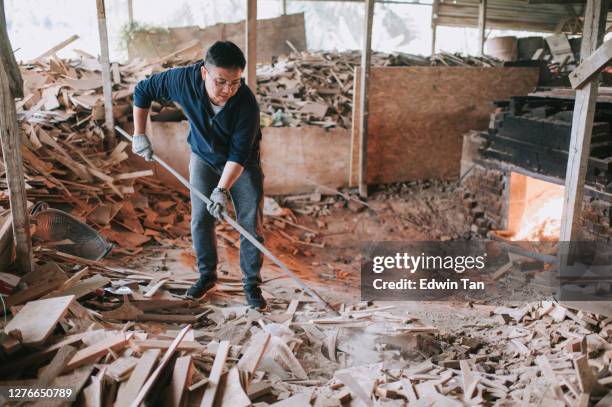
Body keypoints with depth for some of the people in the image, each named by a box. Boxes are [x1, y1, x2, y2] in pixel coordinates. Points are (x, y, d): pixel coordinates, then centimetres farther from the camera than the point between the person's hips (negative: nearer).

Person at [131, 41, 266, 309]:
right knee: (200, 219, 4)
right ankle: (207, 275, 24)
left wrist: (222, 190, -39)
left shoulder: (247, 104, -34)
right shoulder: (184, 80, -26)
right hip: (203, 158, 3)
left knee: (251, 224, -3)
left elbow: (239, 154, -30)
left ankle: (251, 284, 12)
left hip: (243, 164, -2)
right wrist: (139, 135, -10)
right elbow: (143, 90, -9)